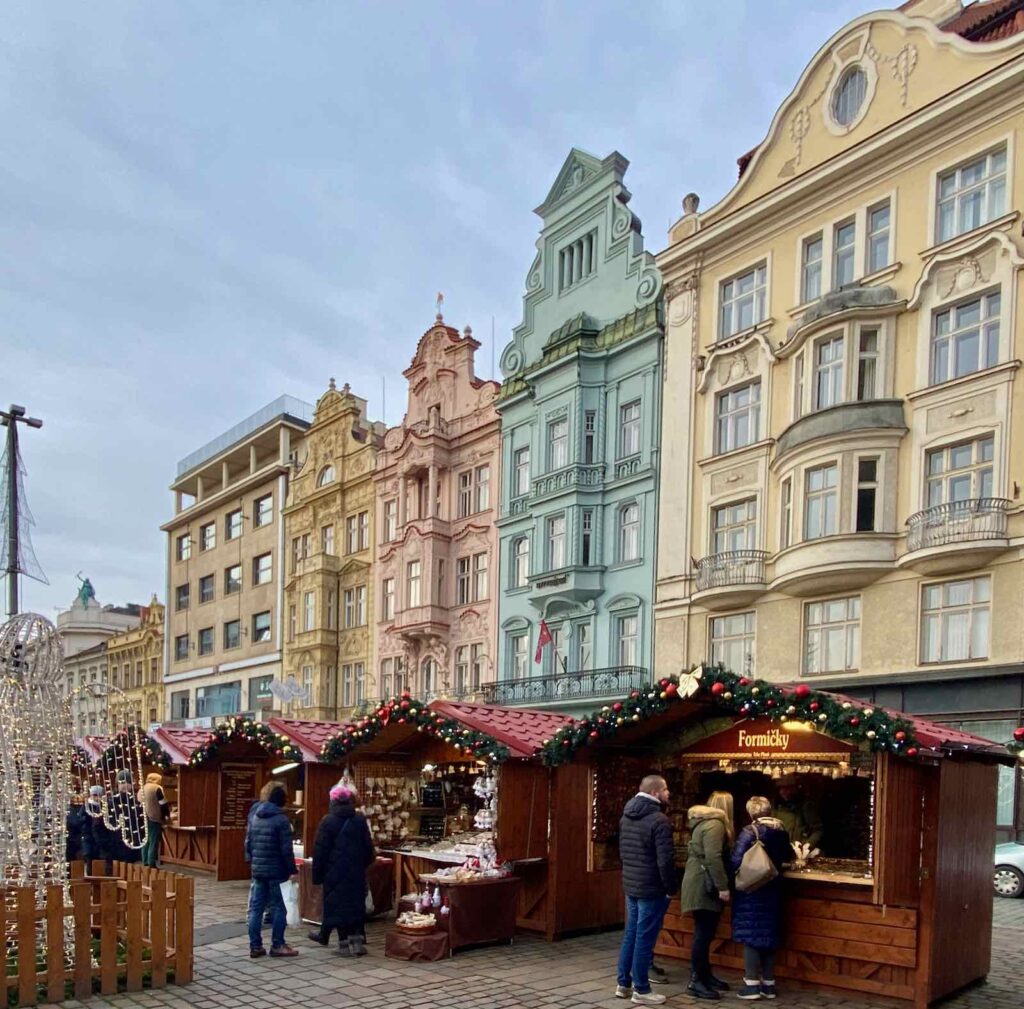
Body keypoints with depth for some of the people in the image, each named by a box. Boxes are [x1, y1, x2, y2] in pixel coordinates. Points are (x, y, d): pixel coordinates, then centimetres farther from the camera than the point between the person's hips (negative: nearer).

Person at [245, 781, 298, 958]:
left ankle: (255, 946, 11)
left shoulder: (254, 815, 8)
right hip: (276, 870, -7)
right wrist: (292, 870, -7)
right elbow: (286, 849, -15)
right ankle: (277, 945, 6)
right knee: (279, 907, 2)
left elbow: (248, 842, 13)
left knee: (256, 908, 8)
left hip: (257, 869, 7)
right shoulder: (281, 819, -14)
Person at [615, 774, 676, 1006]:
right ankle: (641, 990, 8)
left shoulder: (626, 816, 9)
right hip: (651, 888, -8)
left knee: (630, 934, 16)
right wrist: (670, 888, -9)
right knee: (644, 938, 0)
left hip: (630, 884, 8)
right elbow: (665, 860, -20)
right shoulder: (659, 820, -19)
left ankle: (623, 984, 23)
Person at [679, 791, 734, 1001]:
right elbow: (713, 858, -24)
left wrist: (719, 885, 28)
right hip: (704, 887, -10)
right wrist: (722, 886, -23)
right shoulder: (715, 825, -15)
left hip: (702, 885, 10)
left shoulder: (706, 822, 16)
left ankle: (705, 975, 22)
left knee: (705, 933, 15)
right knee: (703, 933, -7)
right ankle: (695, 981, -4)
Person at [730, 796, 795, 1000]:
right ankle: (769, 985, 18)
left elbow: (736, 860, -21)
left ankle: (752, 985, 1)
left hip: (751, 889, -6)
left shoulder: (750, 831, -14)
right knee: (769, 935, 13)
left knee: (750, 935, 1)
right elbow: (788, 856, 20)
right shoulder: (780, 830, 4)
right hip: (772, 890, 6)